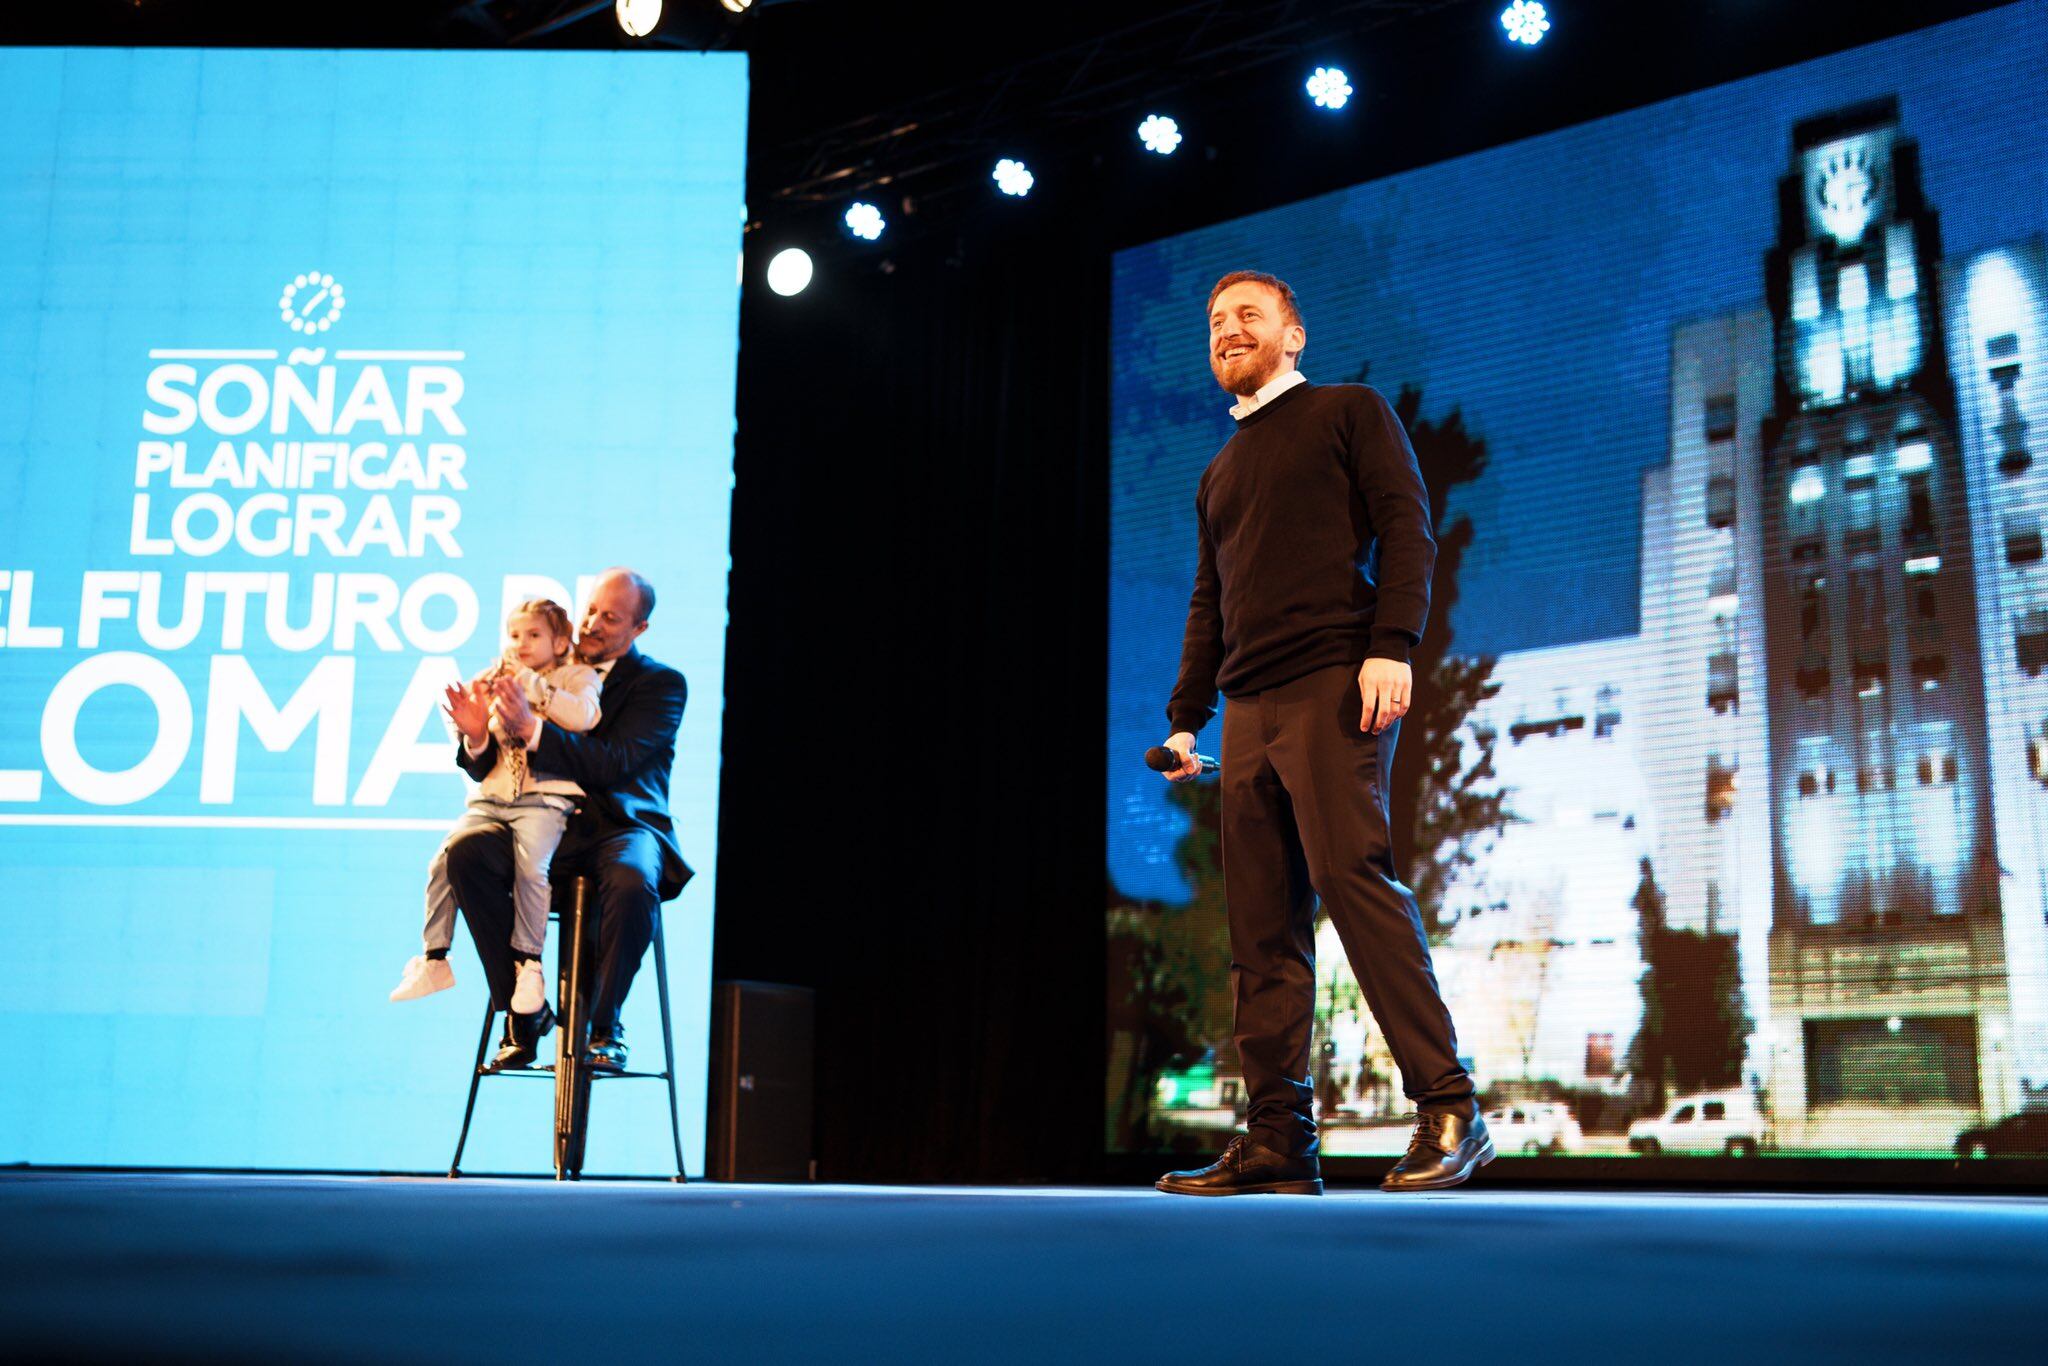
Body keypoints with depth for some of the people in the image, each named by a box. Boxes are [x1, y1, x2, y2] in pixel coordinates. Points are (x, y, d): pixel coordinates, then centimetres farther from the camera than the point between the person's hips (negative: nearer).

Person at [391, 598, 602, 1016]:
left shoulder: (576, 676, 8)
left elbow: (582, 716, -15)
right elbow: (481, 760, 22)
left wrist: (531, 684, -12)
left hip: (545, 797, -5)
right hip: (492, 797, 5)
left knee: (530, 865, -30)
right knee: (444, 859, -14)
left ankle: (528, 962, -17)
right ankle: (434, 959, -4)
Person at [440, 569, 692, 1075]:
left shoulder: (662, 684, 2)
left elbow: (612, 763, -14)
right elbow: (493, 768, 13)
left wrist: (531, 727, -24)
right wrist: (478, 736, -11)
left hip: (623, 825, -3)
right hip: (549, 826, 4)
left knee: (632, 882, -37)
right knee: (466, 851, -25)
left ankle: (605, 1026, -16)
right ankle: (524, 1011, -16)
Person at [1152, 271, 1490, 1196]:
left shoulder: (1349, 412, 11)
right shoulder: (1219, 474, 28)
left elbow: (1406, 527, -2)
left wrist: (1391, 645, -16)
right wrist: (1185, 720, 17)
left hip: (1334, 684, -6)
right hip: (1250, 708, 6)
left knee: (1350, 873, -20)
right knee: (1261, 926, 0)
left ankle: (1446, 1103, -16)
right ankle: (1277, 1141, 0)